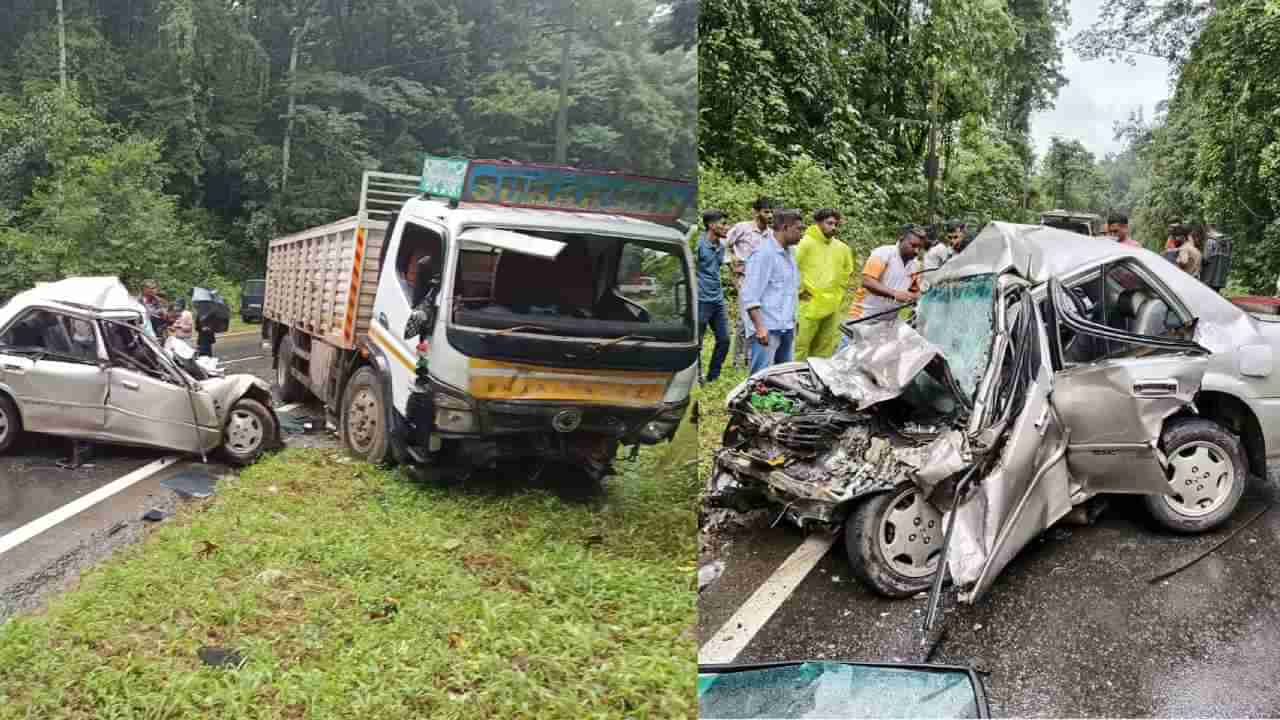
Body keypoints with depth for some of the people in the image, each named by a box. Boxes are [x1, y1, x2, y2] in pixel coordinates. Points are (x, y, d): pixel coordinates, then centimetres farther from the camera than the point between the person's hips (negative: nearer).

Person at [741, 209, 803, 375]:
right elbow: (750, 296, -17)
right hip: (767, 328, -9)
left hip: (786, 327, 9)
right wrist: (759, 327, -22)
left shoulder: (788, 252, 14)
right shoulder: (764, 253, -13)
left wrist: (792, 323, 19)